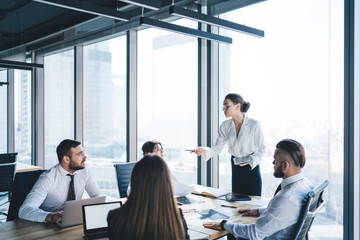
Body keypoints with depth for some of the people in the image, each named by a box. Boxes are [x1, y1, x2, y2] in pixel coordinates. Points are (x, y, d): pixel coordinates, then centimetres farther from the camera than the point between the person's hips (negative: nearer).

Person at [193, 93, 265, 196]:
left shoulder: (254, 124, -12)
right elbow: (217, 148, -3)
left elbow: (261, 149, -5)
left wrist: (251, 160, -21)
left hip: (251, 168, -4)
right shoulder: (225, 126, -1)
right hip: (235, 168, 4)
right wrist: (204, 150, -22)